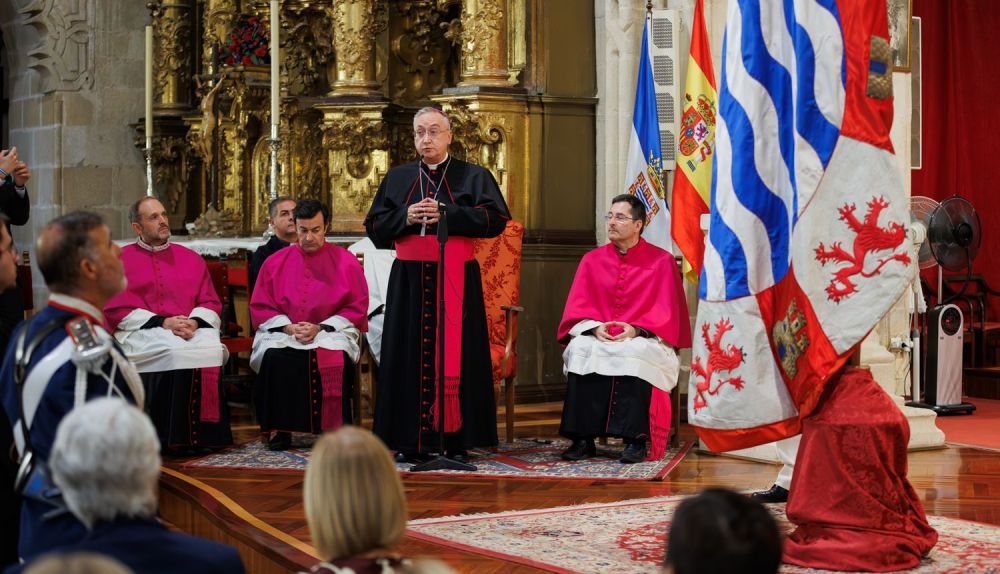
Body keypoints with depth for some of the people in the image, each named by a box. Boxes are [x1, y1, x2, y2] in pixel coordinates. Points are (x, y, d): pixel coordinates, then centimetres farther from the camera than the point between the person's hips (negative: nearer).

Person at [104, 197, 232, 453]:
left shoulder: (191, 259, 19)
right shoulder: (121, 260, 9)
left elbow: (210, 304, 14)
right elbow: (117, 310, 0)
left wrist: (194, 322, -10)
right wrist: (162, 323, -12)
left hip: (194, 330, 3)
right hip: (141, 333, -3)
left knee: (211, 347, -31)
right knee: (176, 351, -35)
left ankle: (201, 435, -26)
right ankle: (175, 437, -31)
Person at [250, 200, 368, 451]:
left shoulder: (346, 261, 5)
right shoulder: (275, 262, 10)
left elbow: (357, 308, 1)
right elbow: (260, 307, 8)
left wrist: (320, 327, -13)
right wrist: (288, 327, -11)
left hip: (332, 332, -1)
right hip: (283, 332, 1)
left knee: (336, 358, -35)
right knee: (273, 357, -32)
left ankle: (332, 430, -24)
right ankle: (280, 430, -22)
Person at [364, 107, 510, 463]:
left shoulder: (473, 176, 6)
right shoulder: (396, 179, 15)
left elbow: (496, 218, -7)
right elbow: (374, 226, 10)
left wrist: (447, 213, -15)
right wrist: (406, 217, -8)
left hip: (456, 279, -3)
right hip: (409, 281, 3)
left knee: (456, 356, -3)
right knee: (411, 357, 1)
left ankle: (457, 440, 1)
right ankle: (412, 441, 4)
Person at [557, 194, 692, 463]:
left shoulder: (661, 261, 4)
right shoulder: (592, 260, 12)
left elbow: (666, 313, -2)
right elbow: (576, 308, 8)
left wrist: (636, 329, -17)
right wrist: (594, 328, -13)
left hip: (643, 339, -3)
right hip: (597, 338, 3)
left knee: (635, 353, -37)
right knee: (581, 349, -31)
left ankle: (635, 440, -36)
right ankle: (583, 439, -31)